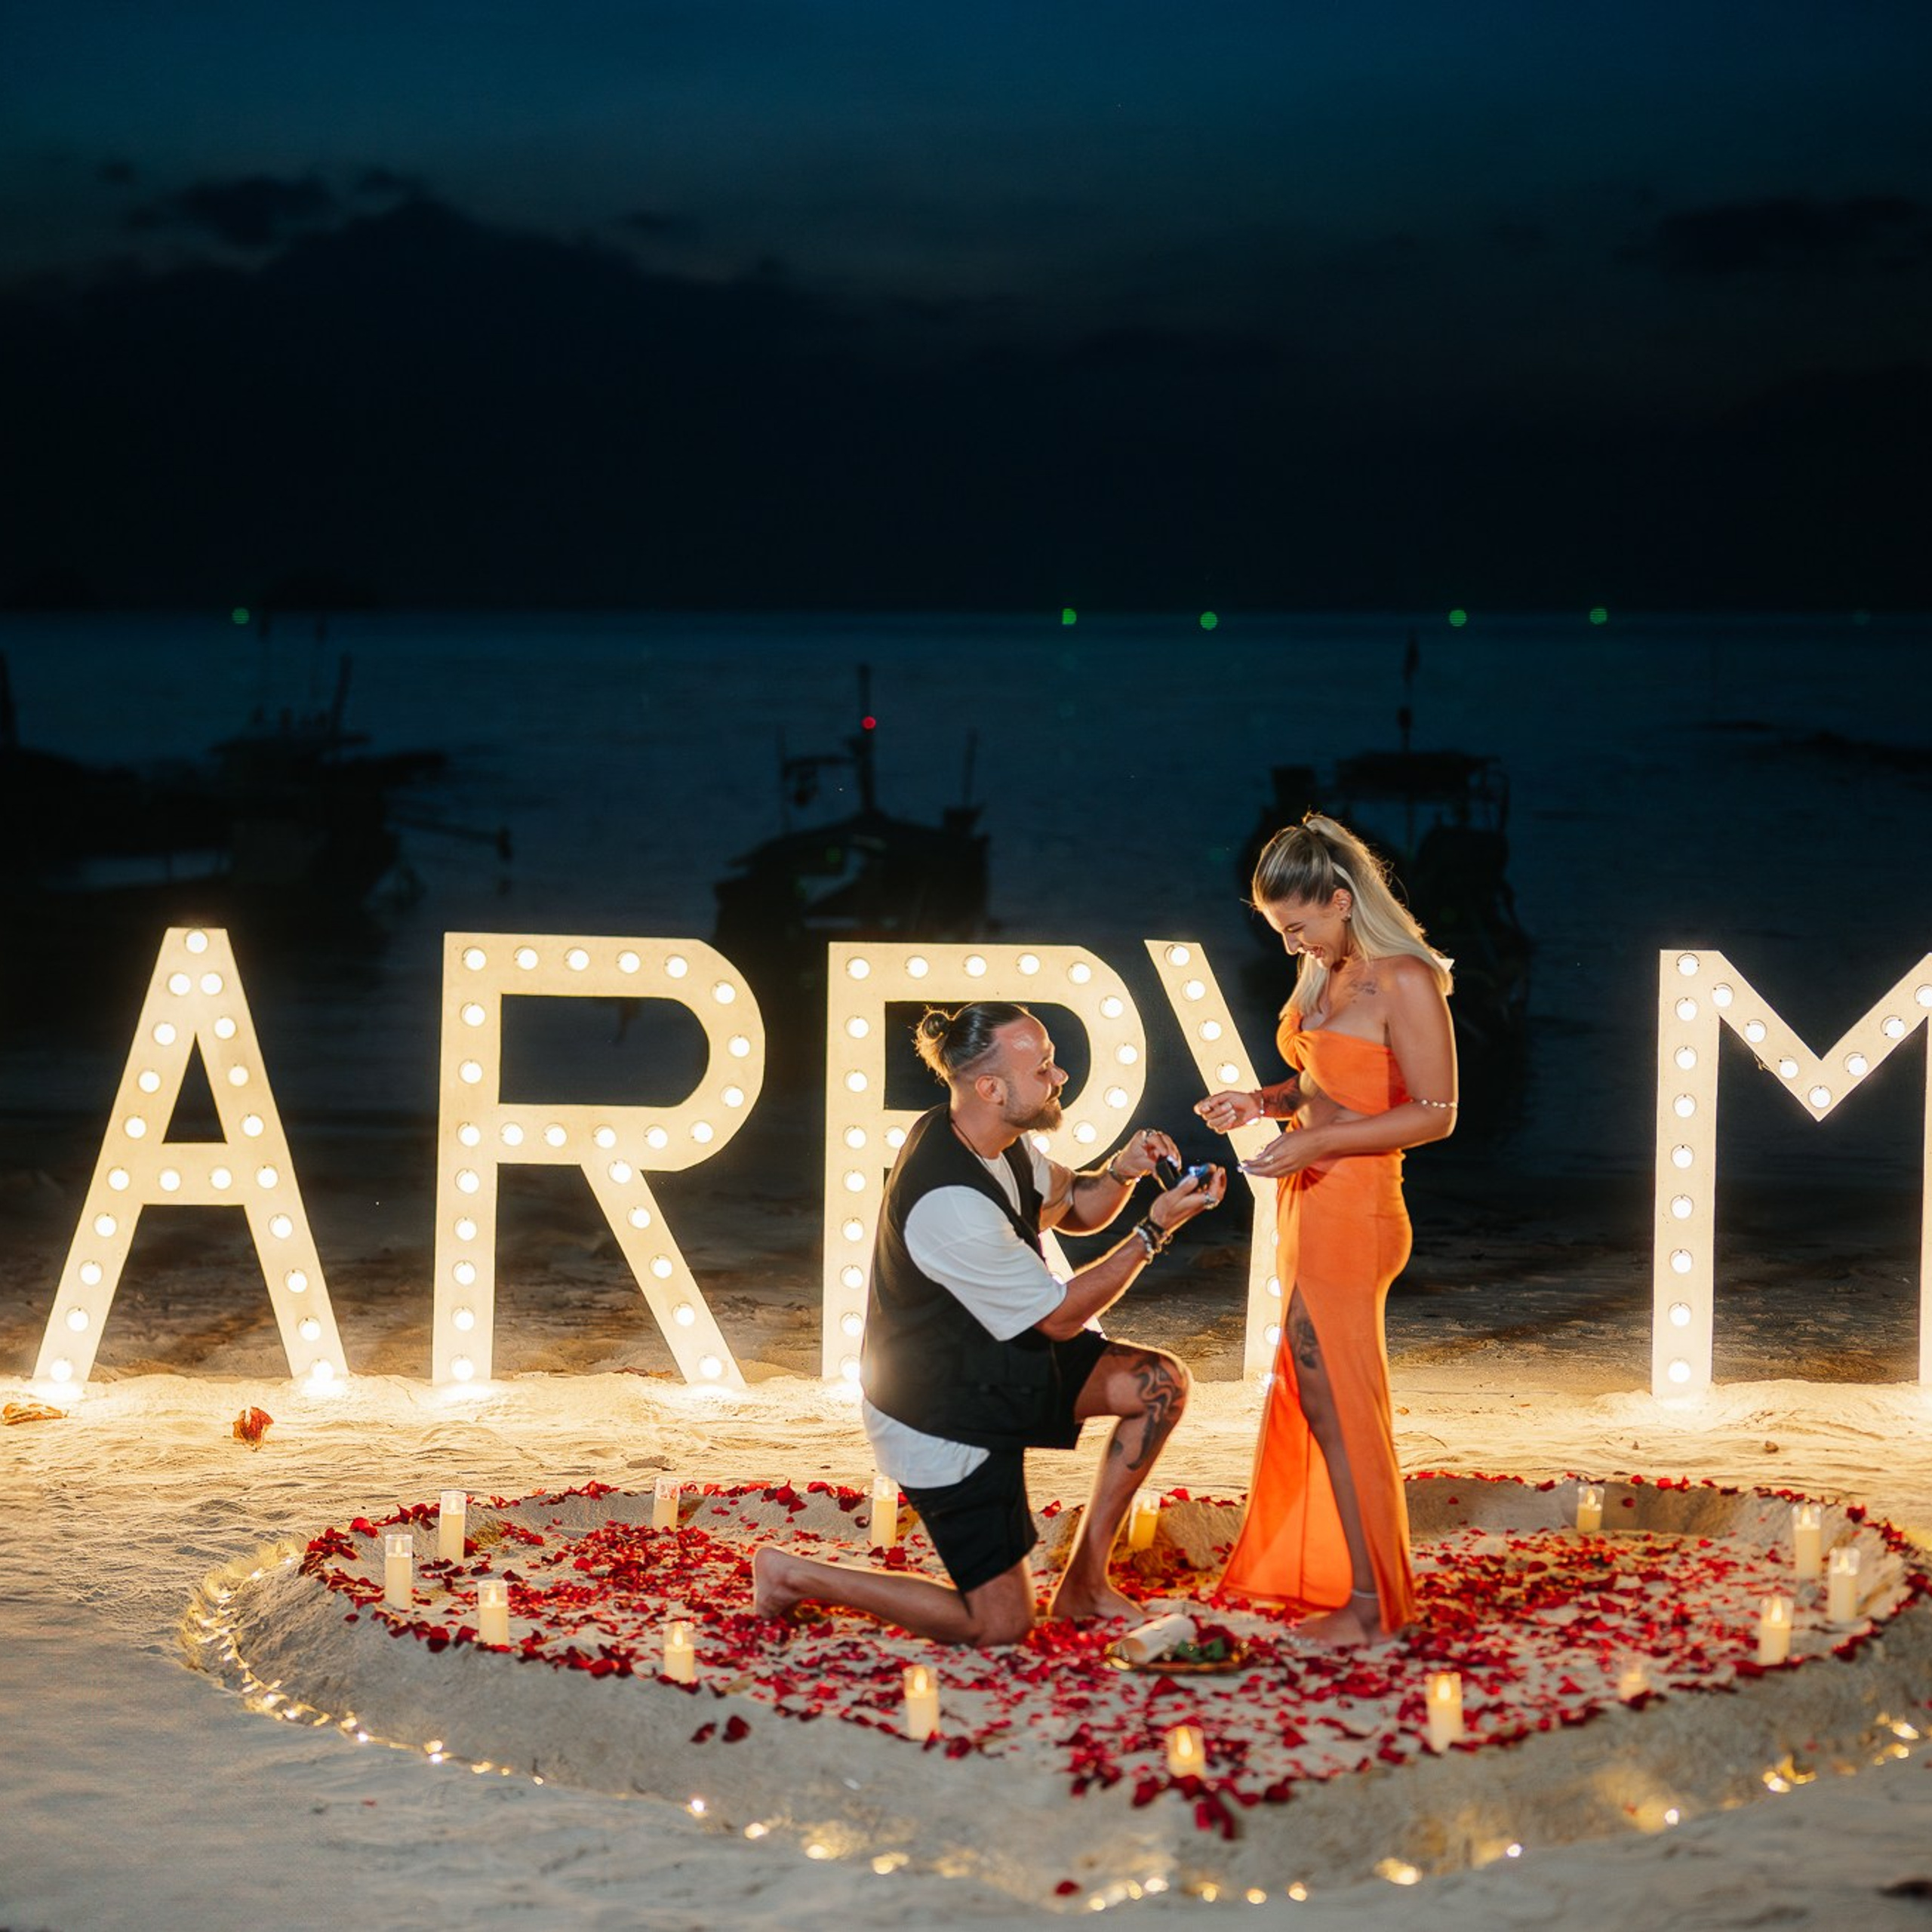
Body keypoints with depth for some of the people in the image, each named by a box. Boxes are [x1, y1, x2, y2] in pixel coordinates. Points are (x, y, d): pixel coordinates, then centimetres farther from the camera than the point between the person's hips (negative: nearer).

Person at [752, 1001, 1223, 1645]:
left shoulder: (997, 1138, -6)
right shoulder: (949, 1205, -34)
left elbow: (1070, 1208, 14)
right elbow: (1059, 1316, -22)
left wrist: (1121, 1171, -8)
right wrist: (1156, 1228, -20)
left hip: (996, 1365, 9)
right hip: (941, 1415, -9)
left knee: (1160, 1384, -2)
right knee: (999, 1622, -3)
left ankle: (1084, 1581, 9)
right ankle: (796, 1576, 11)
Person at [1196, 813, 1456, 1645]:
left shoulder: (1406, 982, -15)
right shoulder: (1327, 976, 11)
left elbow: (1436, 1113, -16)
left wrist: (1320, 1141, -20)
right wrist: (1263, 1102, 3)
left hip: (1354, 1211, -9)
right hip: (1308, 1204, 9)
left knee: (1337, 1404, -2)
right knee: (1306, 1395, 14)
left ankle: (1369, 1603, 7)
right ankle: (1310, 1572, 24)